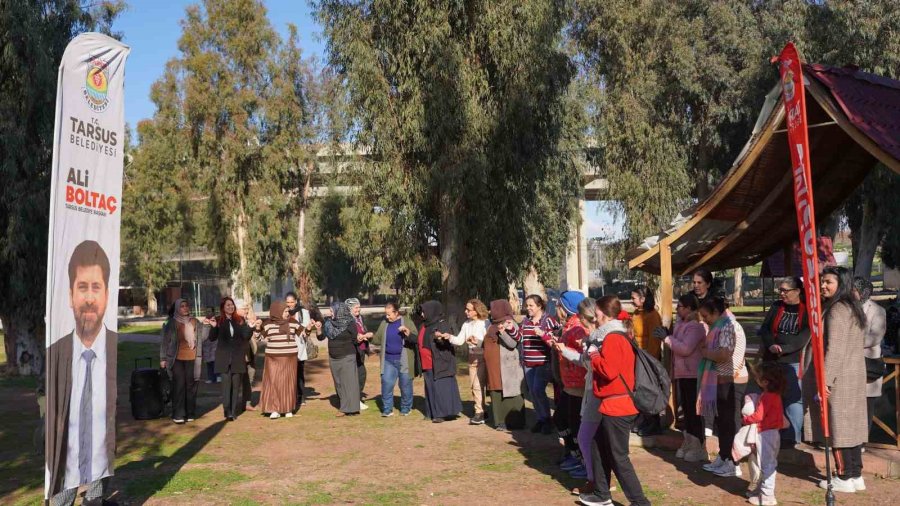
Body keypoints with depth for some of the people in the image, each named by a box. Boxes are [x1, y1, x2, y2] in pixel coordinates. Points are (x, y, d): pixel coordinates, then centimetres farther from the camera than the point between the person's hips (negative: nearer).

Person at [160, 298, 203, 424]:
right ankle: (178, 414, 0)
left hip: (192, 358, 2)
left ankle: (190, 413, 13)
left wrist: (200, 356, 13)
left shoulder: (195, 322, 10)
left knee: (191, 385, 4)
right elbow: (165, 341, 4)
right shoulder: (171, 323, 2)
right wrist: (163, 358, 1)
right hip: (177, 358, -2)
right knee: (179, 385, -5)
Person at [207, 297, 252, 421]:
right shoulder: (218, 320, 2)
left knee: (236, 385, 4)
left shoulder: (240, 319, 6)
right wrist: (213, 327, -17)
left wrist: (251, 326, -14)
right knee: (226, 385, -7)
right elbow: (212, 338, 0)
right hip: (224, 357, -2)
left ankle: (234, 411, 9)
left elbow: (246, 336, 2)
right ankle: (228, 412, -8)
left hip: (238, 357, 2)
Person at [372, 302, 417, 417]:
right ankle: (387, 409, 4)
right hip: (388, 361, 3)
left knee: (405, 385, 5)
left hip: (404, 361, -3)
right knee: (386, 383, -5)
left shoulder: (407, 322, -4)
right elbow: (377, 339, 14)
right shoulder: (384, 323, 7)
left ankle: (405, 409, 20)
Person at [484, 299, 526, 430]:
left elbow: (513, 344, -17)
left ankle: (516, 422, 3)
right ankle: (501, 421, 13)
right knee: (497, 393, 7)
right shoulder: (493, 325, 14)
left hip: (508, 366, -7)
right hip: (495, 366, 7)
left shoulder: (510, 324, -7)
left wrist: (502, 332, -29)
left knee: (511, 393, -3)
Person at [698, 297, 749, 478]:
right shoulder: (720, 327, 15)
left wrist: (704, 352, -13)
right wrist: (706, 349, 0)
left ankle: (733, 464, 5)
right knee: (721, 421, 16)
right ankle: (723, 458, 26)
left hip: (731, 382, -10)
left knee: (731, 422, -3)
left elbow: (723, 355, -27)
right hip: (723, 381, 10)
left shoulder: (729, 327, -17)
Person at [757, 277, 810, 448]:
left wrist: (783, 348, -19)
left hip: (794, 361, -4)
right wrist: (771, 345, -13)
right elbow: (764, 328, 5)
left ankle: (791, 437, 3)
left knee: (793, 398, -3)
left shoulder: (806, 310, -3)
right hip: (772, 360, 4)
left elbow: (804, 336, -12)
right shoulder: (776, 307, 9)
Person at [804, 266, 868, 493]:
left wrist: (825, 380, -22)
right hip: (854, 375, 9)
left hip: (838, 377, -9)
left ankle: (844, 478, 4)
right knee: (850, 424, 12)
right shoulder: (854, 308, 14)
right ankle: (856, 475, 18)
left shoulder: (836, 310, -16)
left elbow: (834, 349, -22)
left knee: (838, 425, -2)